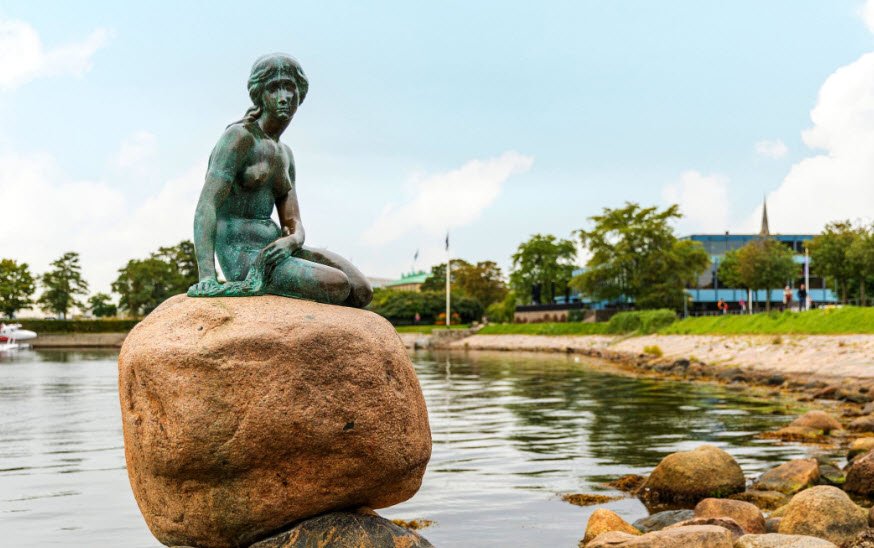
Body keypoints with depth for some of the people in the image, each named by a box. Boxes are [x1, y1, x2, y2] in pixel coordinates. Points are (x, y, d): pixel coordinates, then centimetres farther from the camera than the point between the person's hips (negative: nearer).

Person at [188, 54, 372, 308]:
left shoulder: (283, 154, 18)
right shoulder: (239, 137, -8)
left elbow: (293, 224, 11)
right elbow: (205, 207, -18)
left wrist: (292, 241, -15)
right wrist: (206, 276, -31)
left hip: (273, 250, 8)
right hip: (242, 257, -8)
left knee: (362, 293, -11)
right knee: (337, 286, -27)